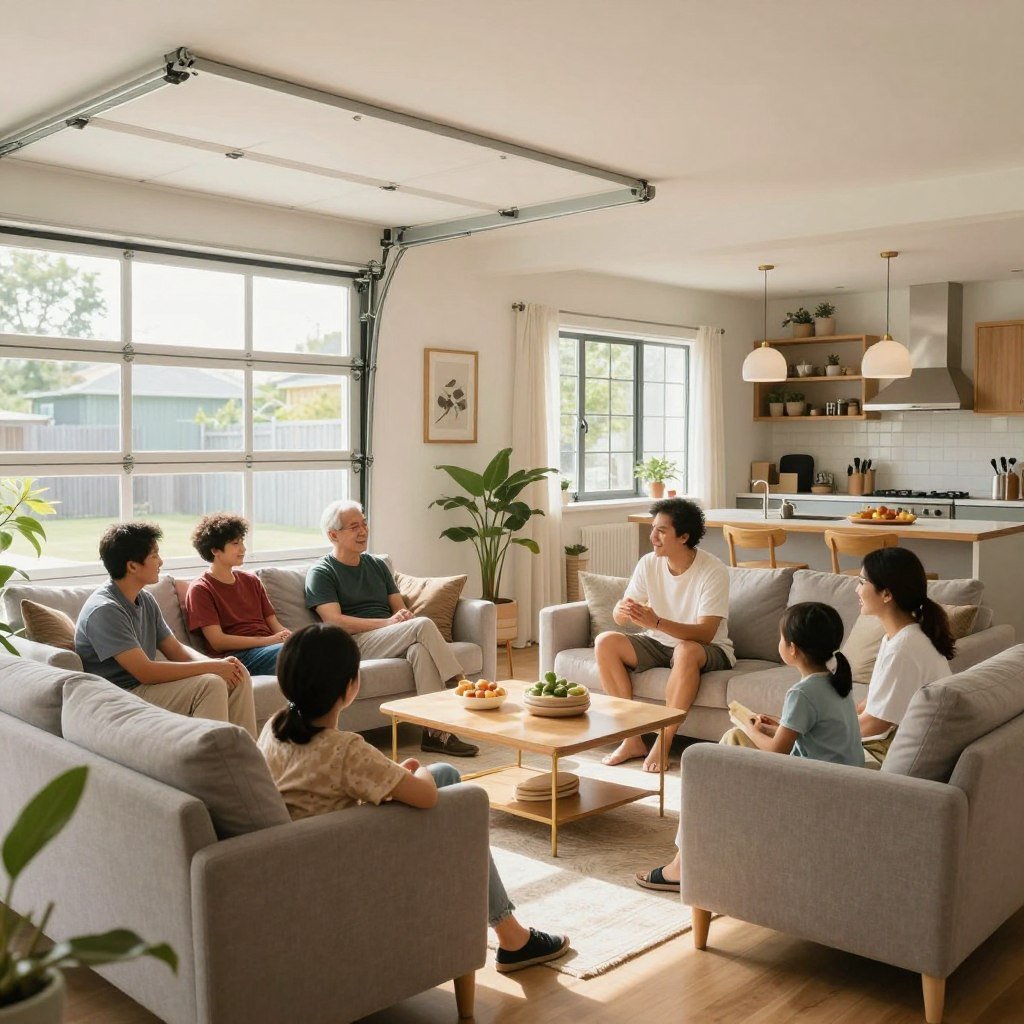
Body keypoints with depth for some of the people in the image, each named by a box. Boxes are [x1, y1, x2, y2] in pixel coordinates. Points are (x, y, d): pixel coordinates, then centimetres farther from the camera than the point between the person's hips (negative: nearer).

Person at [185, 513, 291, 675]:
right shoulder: (200, 589, 6)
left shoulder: (251, 580, 26)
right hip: (238, 655, -6)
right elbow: (217, 641, -5)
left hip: (269, 648, 6)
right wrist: (268, 640, -12)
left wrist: (289, 637, -5)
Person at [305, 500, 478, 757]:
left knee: (420, 648, -33)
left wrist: (404, 617, -7)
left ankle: (436, 731, -37)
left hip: (390, 639, 5)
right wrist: (387, 623, -16)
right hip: (355, 643, -5)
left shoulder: (377, 564, 24)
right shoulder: (321, 573, 5)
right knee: (423, 626, -29)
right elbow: (335, 622, -9)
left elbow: (400, 608, 20)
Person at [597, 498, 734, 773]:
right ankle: (632, 739, -15)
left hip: (708, 650, -5)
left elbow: (705, 633, -28)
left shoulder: (713, 571, -20)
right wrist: (623, 611, -32)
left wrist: (656, 622, -42)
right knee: (605, 642, -18)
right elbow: (620, 614, -6)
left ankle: (663, 744, -27)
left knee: (686, 651, -39)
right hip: (660, 643, 5)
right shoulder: (649, 564, -5)